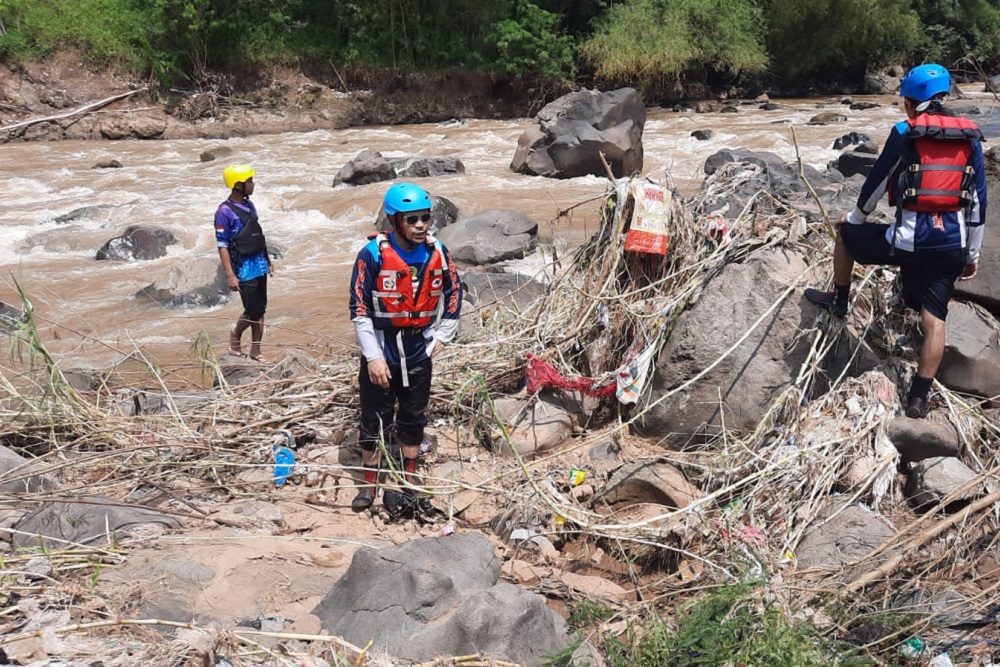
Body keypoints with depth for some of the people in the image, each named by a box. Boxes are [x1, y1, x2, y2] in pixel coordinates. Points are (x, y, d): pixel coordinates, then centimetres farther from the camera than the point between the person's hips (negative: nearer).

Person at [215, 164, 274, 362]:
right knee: (253, 311, -4)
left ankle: (255, 350, 22)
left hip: (260, 266, 7)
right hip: (244, 269, -7)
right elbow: (222, 246, -15)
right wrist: (230, 275, -18)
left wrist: (268, 260, 20)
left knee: (260, 310, 11)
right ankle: (236, 333, 26)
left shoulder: (249, 205, 8)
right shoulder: (225, 212, -15)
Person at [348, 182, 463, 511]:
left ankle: (410, 478, 32)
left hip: (419, 351, 3)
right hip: (381, 351, -3)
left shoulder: (437, 252, -4)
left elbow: (454, 292, 11)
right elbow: (359, 308, -14)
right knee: (375, 418, 7)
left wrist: (442, 336, 6)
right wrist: (373, 356, -16)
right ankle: (370, 482, 23)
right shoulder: (373, 254, -16)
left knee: (414, 417, 15)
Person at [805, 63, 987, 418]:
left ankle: (838, 299, 38)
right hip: (952, 244, 4)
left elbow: (877, 181, 4)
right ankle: (919, 397, 8)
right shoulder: (971, 136, 9)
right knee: (934, 319, 8)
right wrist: (973, 254, 18)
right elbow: (979, 200, 11)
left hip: (909, 239, -4)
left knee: (845, 232, 23)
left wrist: (856, 217, 23)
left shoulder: (904, 133, -4)